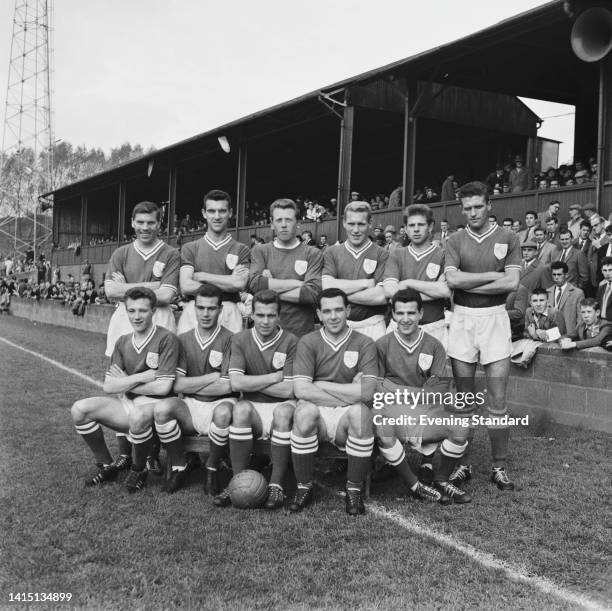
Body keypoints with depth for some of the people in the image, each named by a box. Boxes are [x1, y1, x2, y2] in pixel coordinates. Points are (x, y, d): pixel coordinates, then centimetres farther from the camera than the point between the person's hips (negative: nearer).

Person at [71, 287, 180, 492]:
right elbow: (108, 386, 1)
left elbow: (163, 387, -16)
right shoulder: (122, 342, 9)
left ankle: (139, 469, -8)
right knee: (80, 409, -12)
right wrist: (142, 377, -13)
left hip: (155, 406, -6)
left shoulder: (166, 339, -9)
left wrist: (125, 383, -5)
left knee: (138, 415, -38)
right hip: (127, 404, 6)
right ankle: (107, 466, 6)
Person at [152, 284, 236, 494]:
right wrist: (213, 377, -9)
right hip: (189, 407, 3)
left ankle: (212, 469, -8)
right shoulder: (183, 340, 6)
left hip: (219, 404, -2)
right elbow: (177, 385, -4)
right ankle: (179, 467, -3)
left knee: (223, 413, -37)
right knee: (162, 408, -27)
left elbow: (227, 386, -11)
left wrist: (191, 385, -5)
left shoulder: (230, 340, -4)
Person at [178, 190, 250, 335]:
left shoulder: (241, 250, 10)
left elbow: (240, 283, -6)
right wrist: (227, 283, -4)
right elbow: (185, 287, -2)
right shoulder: (189, 248, 12)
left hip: (228, 312, 0)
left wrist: (201, 276, -2)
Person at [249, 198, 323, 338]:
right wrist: (297, 283, -10)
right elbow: (254, 284, -10)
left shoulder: (313, 254, 2)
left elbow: (313, 293, -12)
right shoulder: (260, 251, 7)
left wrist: (270, 292, -9)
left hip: (301, 332, -1)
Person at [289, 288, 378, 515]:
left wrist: (322, 386, -10)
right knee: (304, 410, -32)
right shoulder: (308, 342, 1)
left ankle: (354, 490, -13)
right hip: (317, 415, 0)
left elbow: (367, 392, -12)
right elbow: (301, 390, -12)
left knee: (360, 412, -32)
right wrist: (349, 393, -13)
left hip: (346, 420, 0)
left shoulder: (364, 344, 1)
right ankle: (304, 487, -11)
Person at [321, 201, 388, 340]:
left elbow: (381, 296, -12)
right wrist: (366, 283, -9)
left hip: (372, 326, -1)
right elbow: (327, 287, -9)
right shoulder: (332, 253, 7)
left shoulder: (381, 255, 0)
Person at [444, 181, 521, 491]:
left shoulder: (508, 239, 4)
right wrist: (492, 275, -10)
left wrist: (467, 283, -8)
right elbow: (452, 279, -11)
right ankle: (462, 464, 18)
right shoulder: (455, 241, 6)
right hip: (462, 319, 1)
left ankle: (499, 467, 12)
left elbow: (511, 283, -8)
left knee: (497, 402, 0)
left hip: (495, 318, -1)